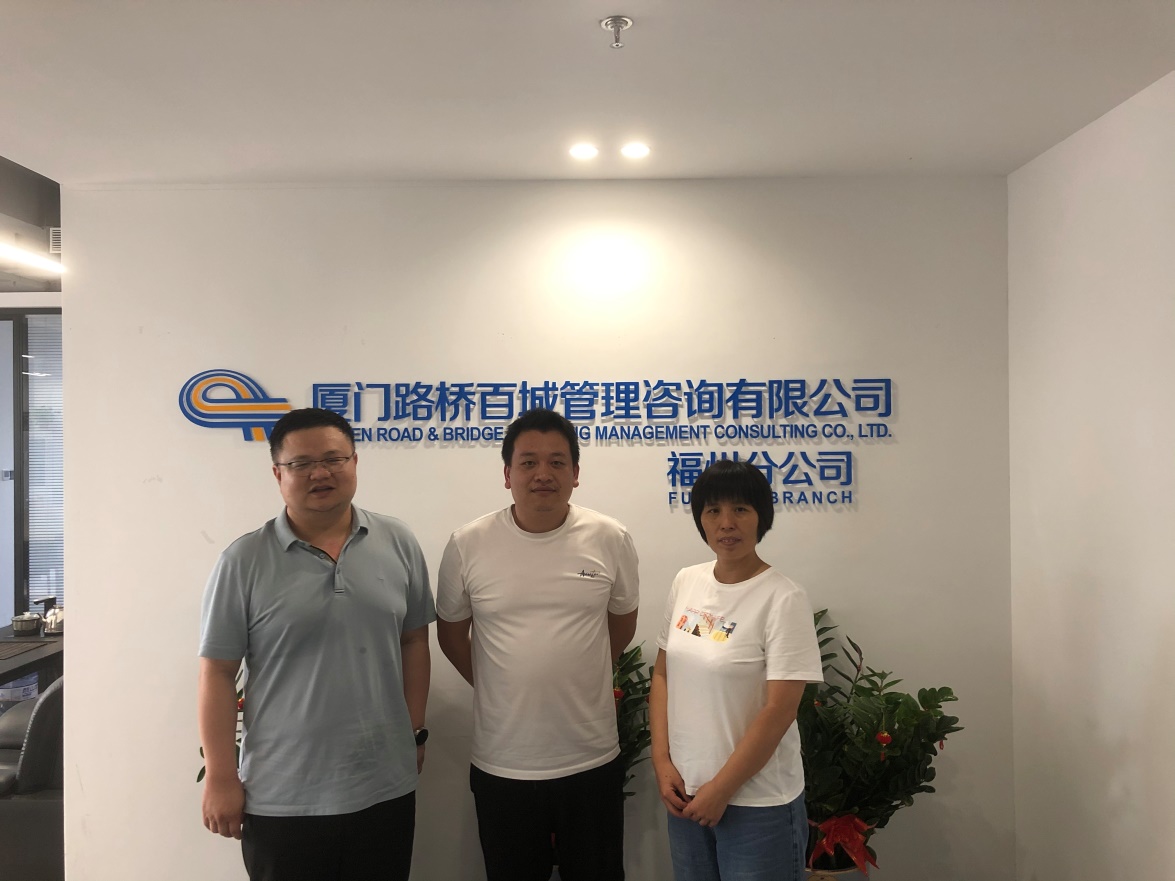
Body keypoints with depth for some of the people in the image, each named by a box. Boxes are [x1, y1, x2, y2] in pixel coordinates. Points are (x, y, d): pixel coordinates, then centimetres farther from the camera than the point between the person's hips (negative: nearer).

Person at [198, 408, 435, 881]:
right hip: (281, 799, -2)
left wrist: (415, 731, 6)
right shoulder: (244, 561, -8)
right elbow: (218, 673, -6)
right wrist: (221, 778, -6)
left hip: (387, 788, 2)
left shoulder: (398, 543, -1)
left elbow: (414, 642, 6)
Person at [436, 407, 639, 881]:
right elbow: (451, 632, 5)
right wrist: (498, 688, 6)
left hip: (592, 759, 1)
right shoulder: (468, 545, -9)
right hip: (501, 765, 0)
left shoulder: (610, 539, -7)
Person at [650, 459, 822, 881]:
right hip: (686, 791, 5)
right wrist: (662, 761, -2)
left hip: (758, 802, -5)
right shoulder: (686, 582, 0)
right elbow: (663, 675, 6)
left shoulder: (783, 598, -16)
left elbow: (778, 711, -17)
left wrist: (721, 789, -14)